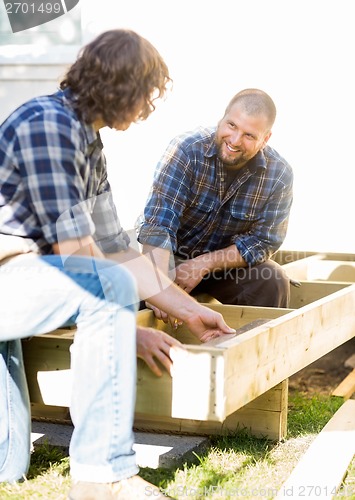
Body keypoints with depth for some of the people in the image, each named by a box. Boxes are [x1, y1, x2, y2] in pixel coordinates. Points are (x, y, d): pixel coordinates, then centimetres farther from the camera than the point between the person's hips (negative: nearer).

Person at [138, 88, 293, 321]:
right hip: (172, 258, -1)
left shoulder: (279, 175, -16)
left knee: (273, 280, -24)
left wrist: (203, 265, -24)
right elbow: (158, 224, -32)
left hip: (226, 265, 1)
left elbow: (263, 241, -10)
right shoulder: (187, 149, -24)